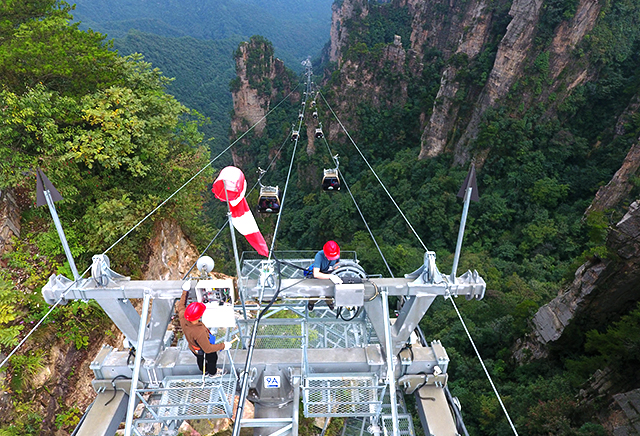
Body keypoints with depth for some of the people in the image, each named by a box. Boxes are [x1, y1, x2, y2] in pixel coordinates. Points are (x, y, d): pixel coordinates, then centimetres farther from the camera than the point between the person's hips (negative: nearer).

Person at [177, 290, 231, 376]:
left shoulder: (183, 318, -34)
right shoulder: (199, 333, -50)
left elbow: (181, 306, -10)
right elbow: (208, 349, -35)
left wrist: (185, 291, -4)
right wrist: (223, 346, -26)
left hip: (193, 348, 6)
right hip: (204, 352, -6)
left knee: (200, 359, 36)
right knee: (212, 359, 29)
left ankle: (204, 371, 66)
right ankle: (212, 372, 59)